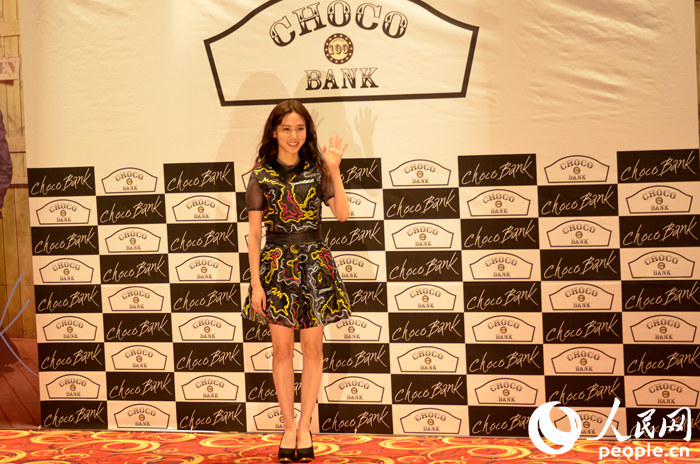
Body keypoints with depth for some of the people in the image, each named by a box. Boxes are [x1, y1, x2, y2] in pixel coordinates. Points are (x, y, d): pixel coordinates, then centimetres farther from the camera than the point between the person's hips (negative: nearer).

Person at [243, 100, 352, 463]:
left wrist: (334, 170, -16)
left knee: (312, 347, 4)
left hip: (314, 260, 1)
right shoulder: (261, 175, 0)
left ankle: (305, 426, 14)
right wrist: (256, 283, -5)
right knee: (282, 348, 2)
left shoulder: (317, 169, 3)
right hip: (277, 262, -1)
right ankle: (289, 426, 13)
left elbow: (342, 214, -8)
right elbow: (254, 233, 0)